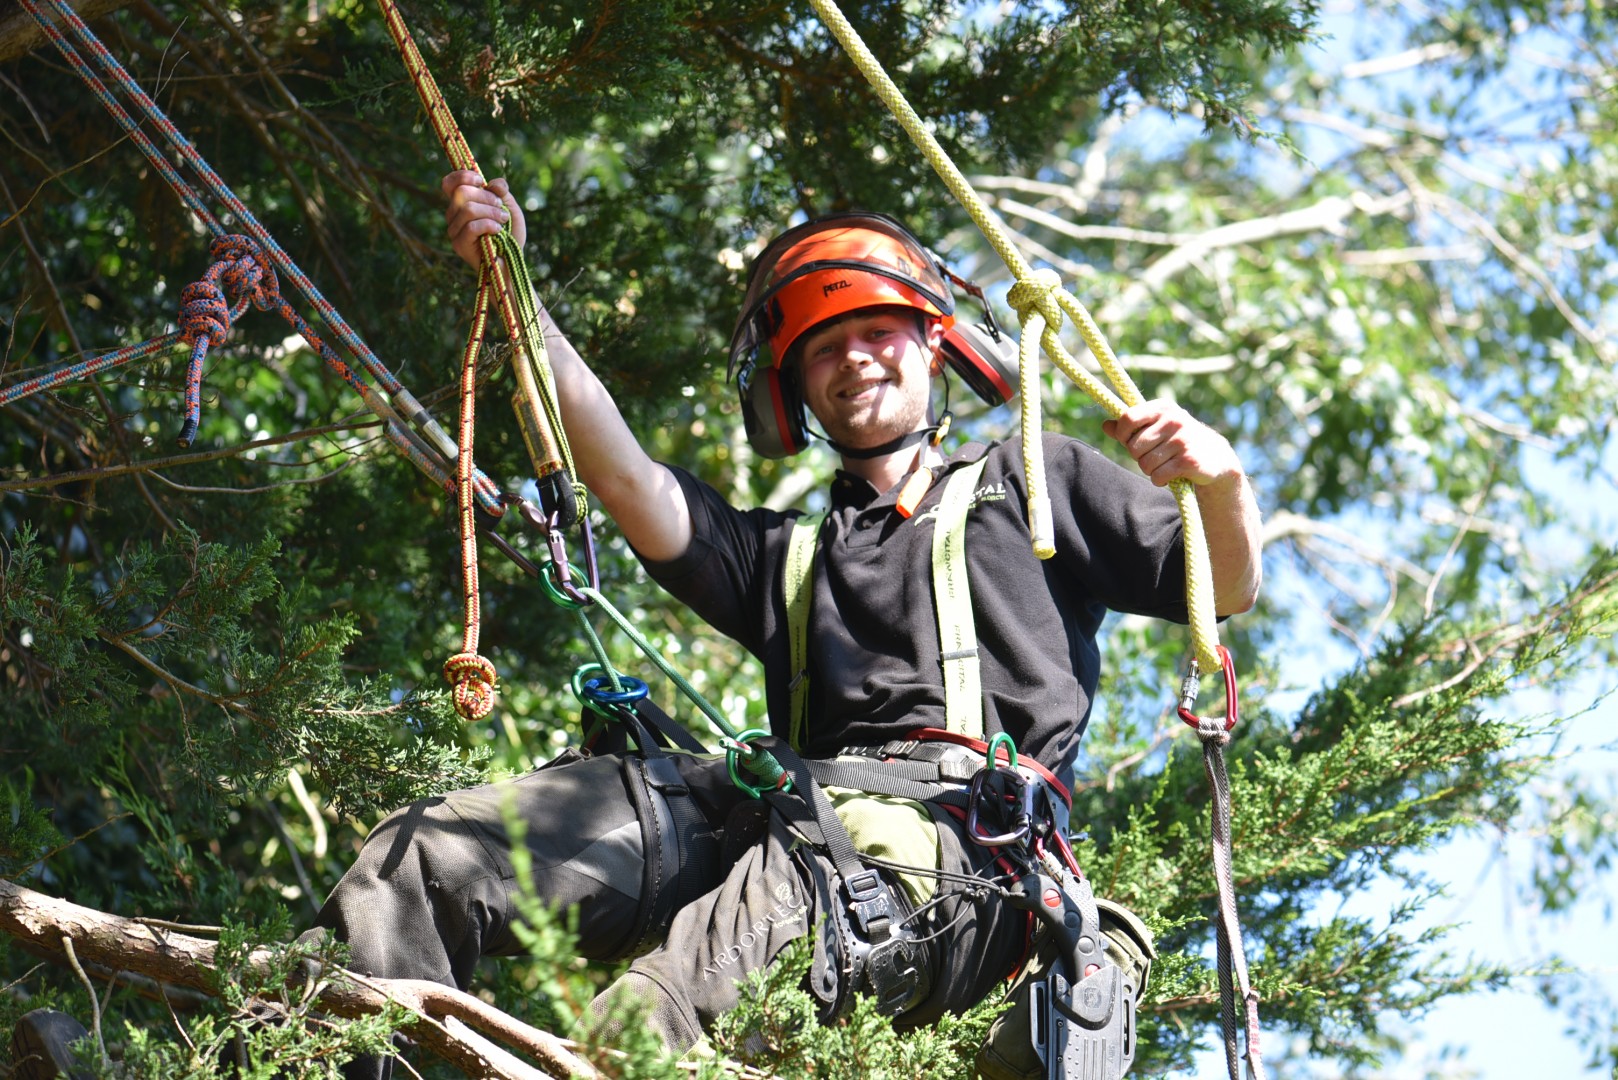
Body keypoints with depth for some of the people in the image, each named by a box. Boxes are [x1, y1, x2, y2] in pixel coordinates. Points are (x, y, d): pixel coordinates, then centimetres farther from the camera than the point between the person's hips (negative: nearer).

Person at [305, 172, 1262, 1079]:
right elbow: (623, 477, 21)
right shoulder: (783, 557, 35)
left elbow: (1227, 591, 20)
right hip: (795, 812, 5)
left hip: (958, 840, -5)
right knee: (427, 854, -16)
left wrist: (1223, 483, -4)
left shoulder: (1034, 484, 28)